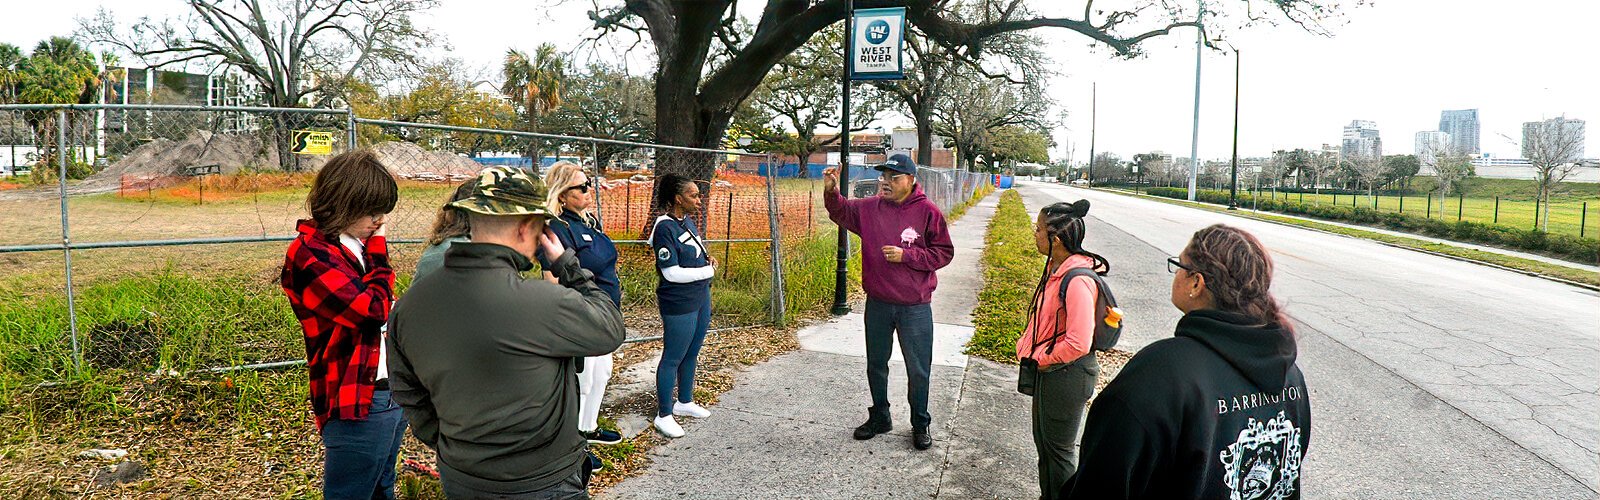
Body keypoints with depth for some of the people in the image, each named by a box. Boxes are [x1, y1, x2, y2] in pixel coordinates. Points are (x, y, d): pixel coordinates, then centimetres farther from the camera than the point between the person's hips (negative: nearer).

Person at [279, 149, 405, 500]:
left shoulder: (357, 243, 10)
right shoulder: (308, 255, -15)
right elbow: (373, 309, -22)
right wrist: (379, 250, -9)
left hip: (393, 392, 8)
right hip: (358, 404, -8)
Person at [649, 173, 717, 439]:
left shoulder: (688, 221, 7)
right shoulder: (665, 228, -19)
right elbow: (672, 272, -22)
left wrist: (707, 258, 0)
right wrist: (708, 271, -13)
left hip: (701, 299, 9)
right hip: (679, 304, -9)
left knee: (691, 354, 19)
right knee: (673, 358, 2)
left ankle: (684, 402, 36)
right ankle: (664, 415, 14)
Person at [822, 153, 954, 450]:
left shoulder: (927, 212, -10)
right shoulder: (870, 208, 0)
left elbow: (943, 253, -9)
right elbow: (841, 213, 10)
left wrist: (906, 255, -19)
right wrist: (831, 192, -10)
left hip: (915, 307, -3)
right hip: (878, 304, 4)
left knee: (918, 369, 9)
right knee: (876, 364, 17)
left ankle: (920, 424, 27)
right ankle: (879, 417, 35)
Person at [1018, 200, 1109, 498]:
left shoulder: (1078, 281, -27)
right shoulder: (1056, 268, 2)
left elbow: (1078, 343, -29)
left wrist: (1043, 359, -16)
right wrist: (1028, 348, 7)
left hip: (1066, 375, -10)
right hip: (1048, 370, 10)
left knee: (1059, 450, 7)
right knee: (1043, 440, 24)